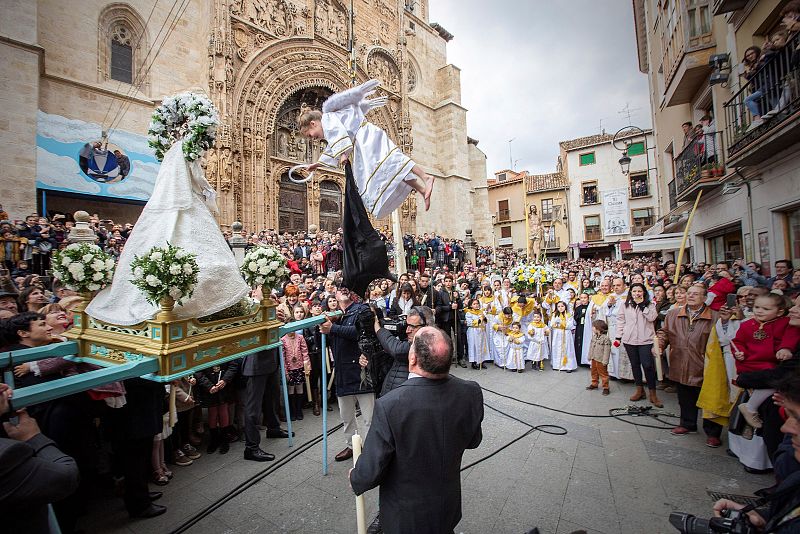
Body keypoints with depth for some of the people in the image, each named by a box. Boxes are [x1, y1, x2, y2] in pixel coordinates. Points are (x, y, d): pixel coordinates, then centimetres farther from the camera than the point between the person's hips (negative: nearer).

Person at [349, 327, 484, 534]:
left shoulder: (389, 405, -35)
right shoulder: (471, 393, -23)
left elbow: (371, 470, -23)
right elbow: (473, 441, -4)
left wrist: (355, 480, -2)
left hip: (405, 515, -3)